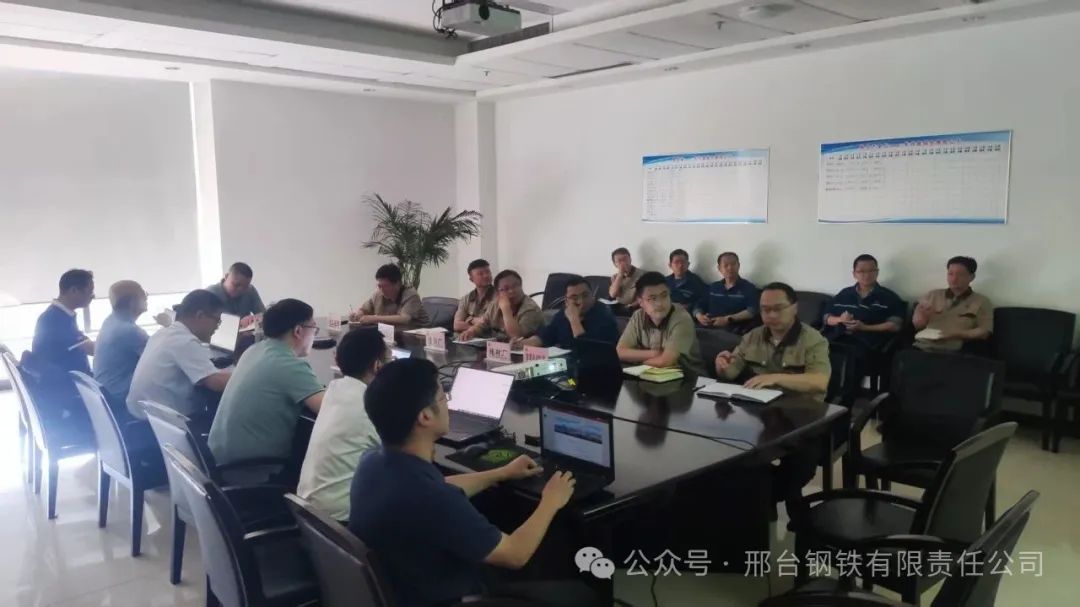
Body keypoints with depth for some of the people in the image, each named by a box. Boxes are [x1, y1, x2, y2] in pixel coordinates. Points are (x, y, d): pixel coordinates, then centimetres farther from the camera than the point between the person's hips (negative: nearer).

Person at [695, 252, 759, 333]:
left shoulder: (749, 287, 8)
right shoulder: (713, 287, 24)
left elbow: (752, 311, -6)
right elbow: (698, 306, 23)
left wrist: (728, 319, -16)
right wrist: (699, 316, -1)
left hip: (733, 332, -4)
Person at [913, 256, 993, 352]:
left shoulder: (982, 302, 11)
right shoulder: (933, 295, 19)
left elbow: (984, 332, 1)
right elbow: (917, 325, 18)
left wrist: (956, 335, -13)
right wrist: (924, 316, -5)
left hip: (951, 351, -1)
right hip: (921, 346, 1)